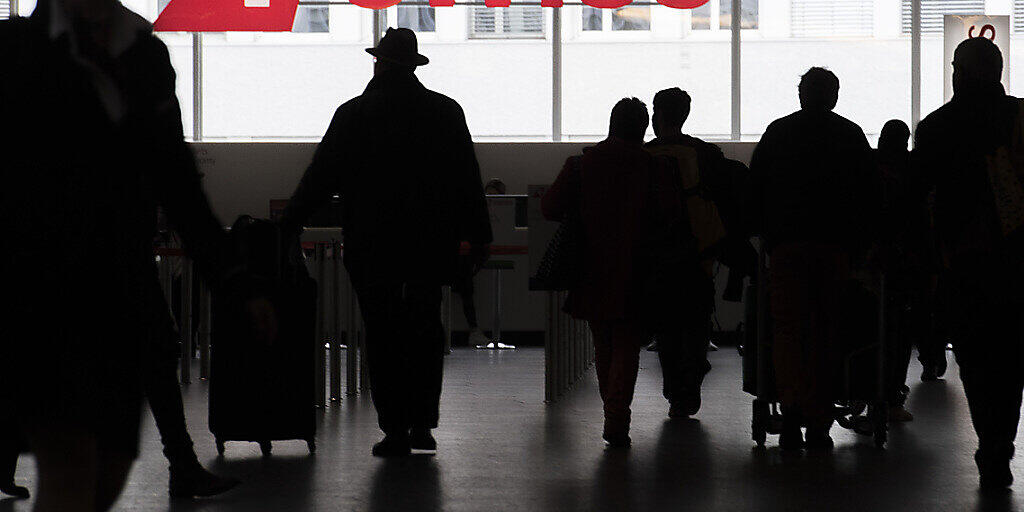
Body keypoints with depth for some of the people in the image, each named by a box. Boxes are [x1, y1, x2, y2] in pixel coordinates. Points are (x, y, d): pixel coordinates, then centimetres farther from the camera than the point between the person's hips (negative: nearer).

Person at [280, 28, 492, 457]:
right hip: (432, 242, 2)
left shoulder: (353, 114, -4)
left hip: (372, 245, -2)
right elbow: (468, 180, 5)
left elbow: (321, 176, -1)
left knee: (383, 337, 3)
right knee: (425, 332, 14)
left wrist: (288, 225, 8)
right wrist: (478, 236, 11)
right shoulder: (446, 112, 2)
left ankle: (396, 429, 1)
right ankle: (422, 423, 11)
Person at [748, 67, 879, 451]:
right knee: (825, 334, 7)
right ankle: (818, 425, 10)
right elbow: (868, 198, 6)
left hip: (786, 245, 0)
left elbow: (754, 193, 8)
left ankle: (792, 405, -26)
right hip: (836, 247, 1)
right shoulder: (851, 135, 8)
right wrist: (857, 243, 13)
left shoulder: (776, 132, 8)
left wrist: (766, 236, 16)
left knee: (788, 330, 0)